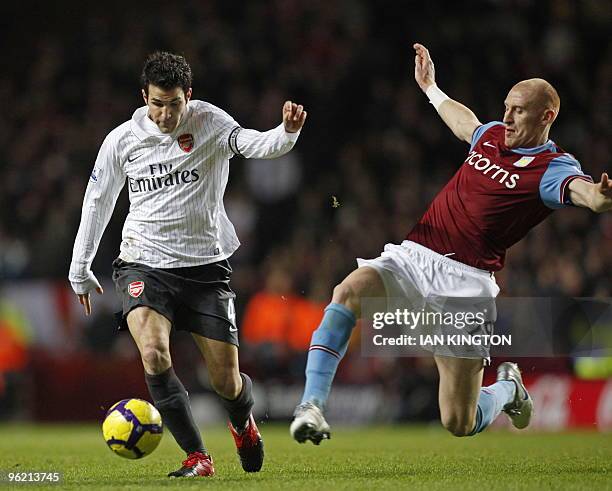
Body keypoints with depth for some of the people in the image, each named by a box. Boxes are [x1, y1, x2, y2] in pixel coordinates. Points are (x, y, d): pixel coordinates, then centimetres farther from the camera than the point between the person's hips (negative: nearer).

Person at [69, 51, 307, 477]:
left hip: (205, 265, 0)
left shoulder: (210, 123, -6)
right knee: (154, 352, -27)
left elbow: (254, 145, -24)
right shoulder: (122, 140, -1)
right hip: (145, 263, 0)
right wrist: (80, 269, 15)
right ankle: (197, 457, -16)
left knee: (226, 381, 1)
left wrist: (287, 133, -47)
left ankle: (244, 422, 40)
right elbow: (98, 201, 12)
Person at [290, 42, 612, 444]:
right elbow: (463, 123, 40)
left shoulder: (553, 168, -6)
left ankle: (508, 388, 33)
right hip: (413, 256, 5)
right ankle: (312, 406, -31)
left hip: (465, 280, -5)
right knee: (348, 293, -28)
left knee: (460, 424, -4)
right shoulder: (492, 135, 14)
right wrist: (431, 87, 54)